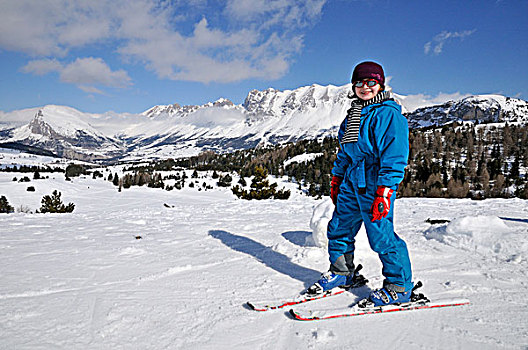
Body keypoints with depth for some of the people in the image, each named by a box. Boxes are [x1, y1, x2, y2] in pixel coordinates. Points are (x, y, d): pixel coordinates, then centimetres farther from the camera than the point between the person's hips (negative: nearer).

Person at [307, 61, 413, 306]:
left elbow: (394, 157, -16)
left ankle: (399, 287, 11)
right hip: (352, 180, 8)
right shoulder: (353, 115, 18)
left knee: (381, 235, -7)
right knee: (338, 228, 12)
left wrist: (384, 191, -22)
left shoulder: (389, 114, -8)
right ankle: (342, 273, 32)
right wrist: (337, 178, 25)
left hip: (376, 182, -8)